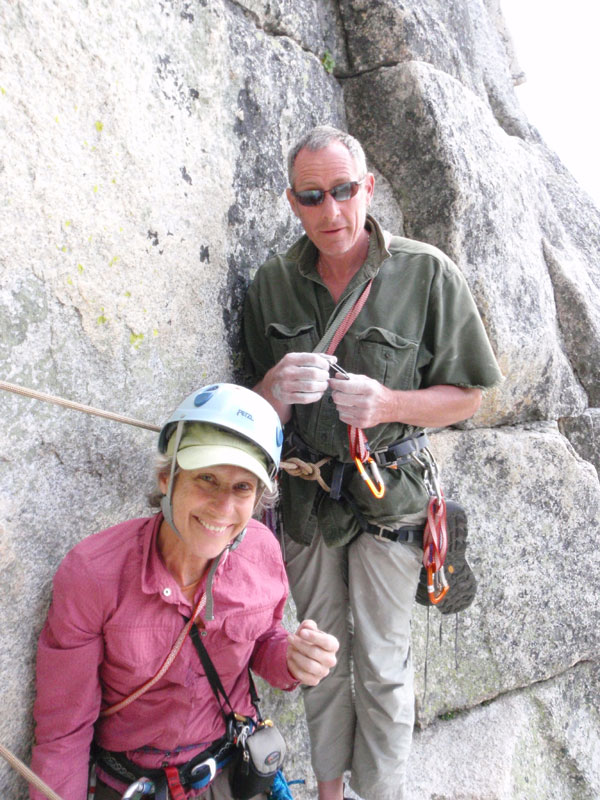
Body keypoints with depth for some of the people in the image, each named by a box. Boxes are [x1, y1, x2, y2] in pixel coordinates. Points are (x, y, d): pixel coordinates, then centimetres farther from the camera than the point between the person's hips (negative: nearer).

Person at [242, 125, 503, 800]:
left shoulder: (426, 274, -11)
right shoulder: (272, 283, -1)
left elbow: (466, 395, -6)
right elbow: (257, 409, 3)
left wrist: (385, 403, -24)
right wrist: (277, 387, -21)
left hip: (388, 496, -3)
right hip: (304, 492, 3)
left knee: (381, 663, 7)